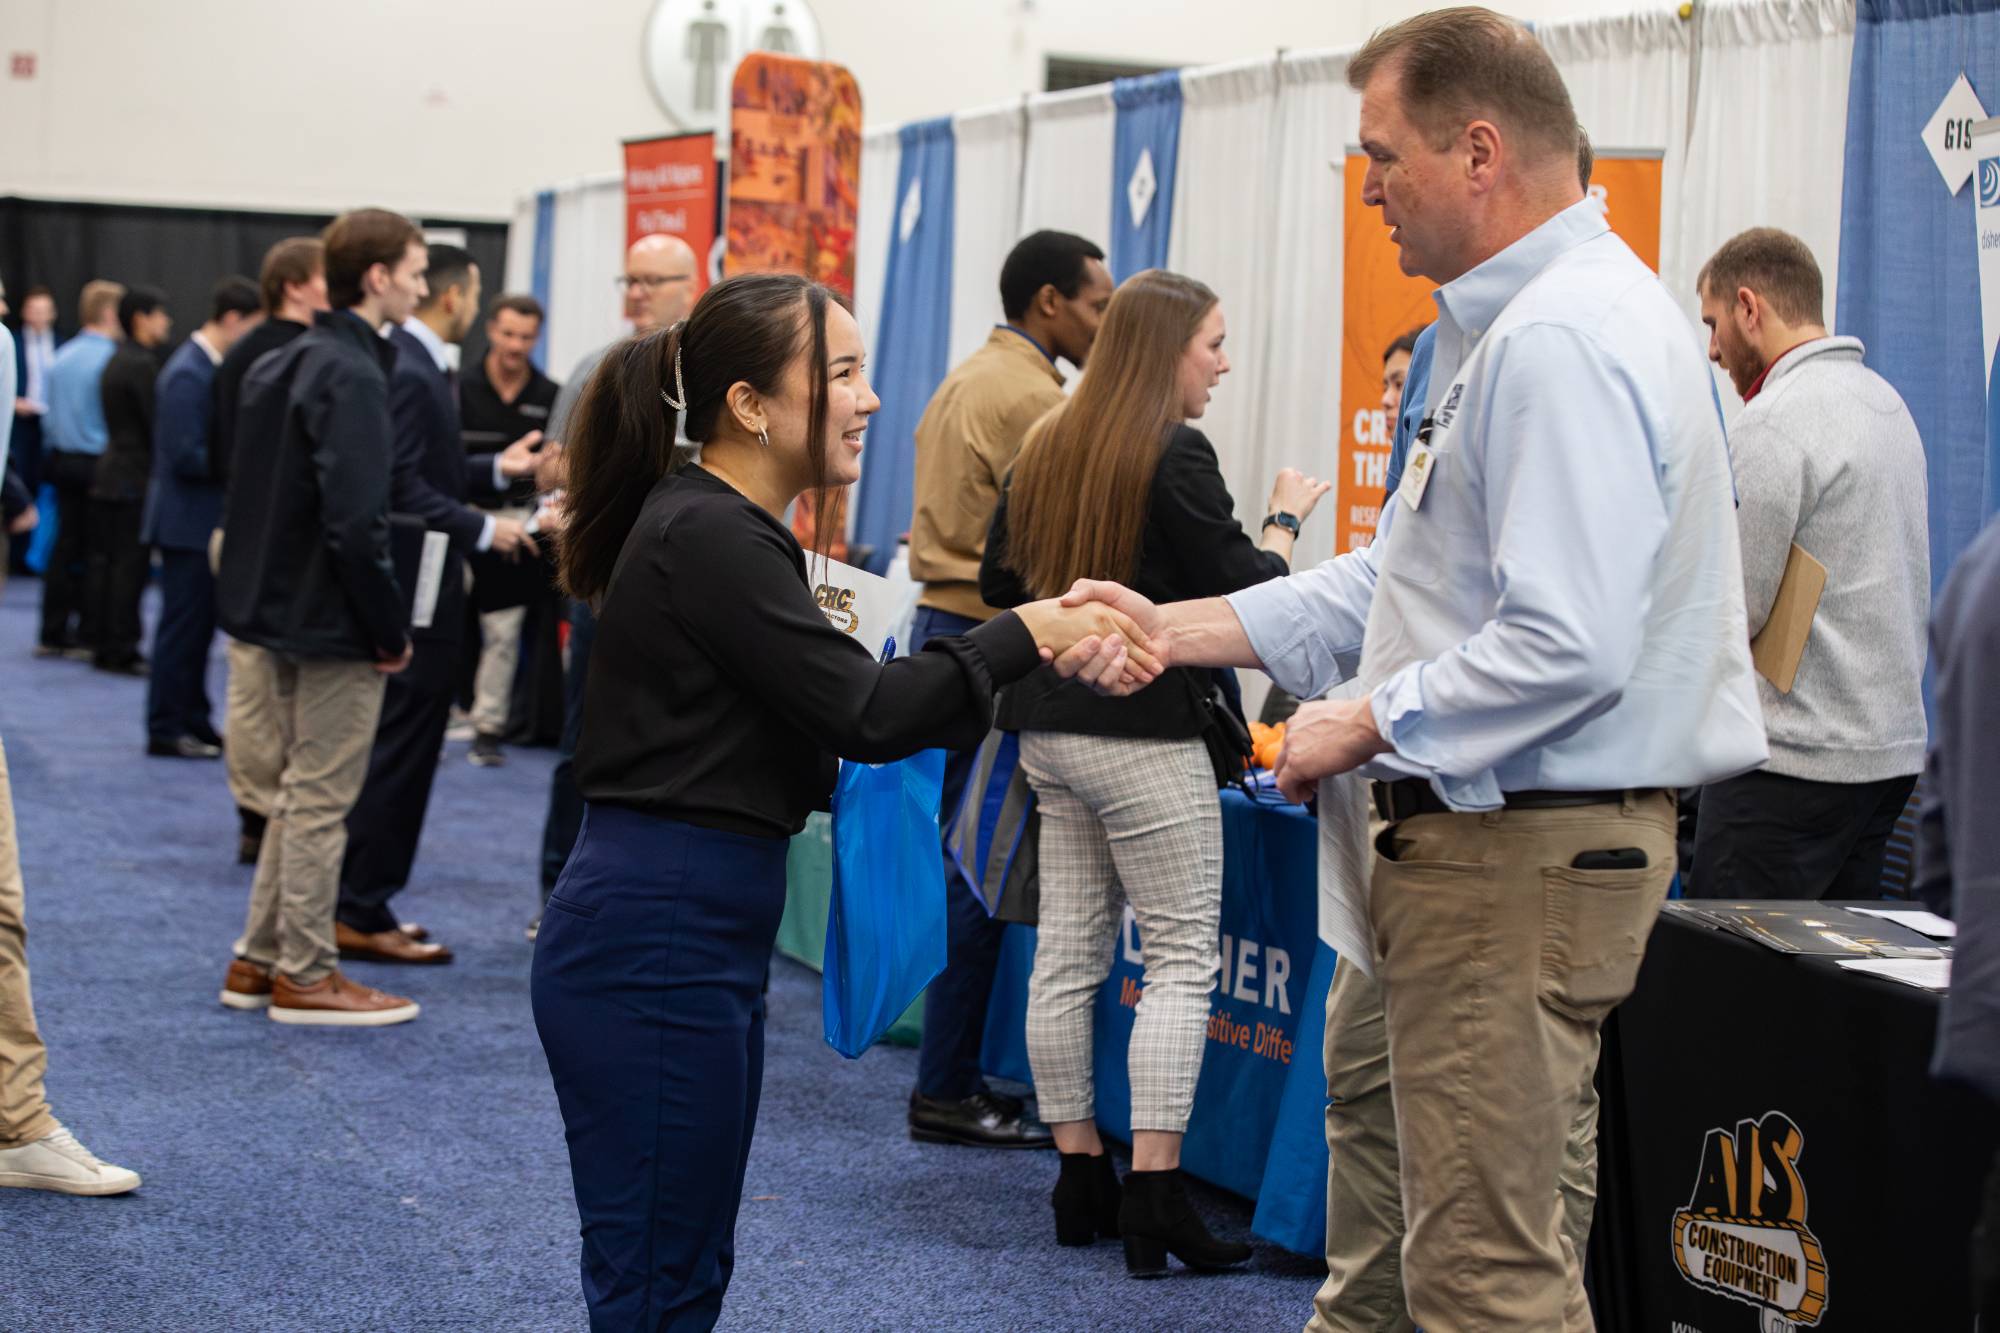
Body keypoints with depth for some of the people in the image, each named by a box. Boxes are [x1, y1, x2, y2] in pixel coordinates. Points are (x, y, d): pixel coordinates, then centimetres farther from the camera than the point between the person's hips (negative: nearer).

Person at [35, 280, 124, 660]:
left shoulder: (62, 357, 7)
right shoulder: (110, 359, -14)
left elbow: (50, 414, 12)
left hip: (61, 461, 6)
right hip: (99, 466, -6)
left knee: (65, 547, 10)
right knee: (95, 552, 0)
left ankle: (52, 635, 12)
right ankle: (88, 638, 3)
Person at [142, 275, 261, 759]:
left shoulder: (209, 367, 10)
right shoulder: (188, 374, -19)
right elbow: (185, 456, -23)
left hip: (204, 520, 9)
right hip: (189, 520, -9)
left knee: (198, 624, 13)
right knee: (184, 625, -2)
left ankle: (193, 722, 20)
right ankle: (166, 730, 5)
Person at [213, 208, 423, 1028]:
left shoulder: (281, 365, 11)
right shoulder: (352, 376, -18)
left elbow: (247, 497, 15)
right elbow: (355, 522, -24)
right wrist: (391, 629, -15)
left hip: (276, 611, 9)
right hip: (331, 623, -9)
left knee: (302, 790, 19)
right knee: (322, 798, 1)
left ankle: (259, 961, 25)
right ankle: (306, 977, 9)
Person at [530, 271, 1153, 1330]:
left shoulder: (719, 527, 15)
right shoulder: (710, 539, -17)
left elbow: (836, 706, 10)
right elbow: (864, 715, -20)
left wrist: (1057, 646, -1)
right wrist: (1025, 636, -10)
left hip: (687, 935, 10)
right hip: (656, 941, -10)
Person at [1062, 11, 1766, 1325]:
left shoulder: (1562, 342, -20)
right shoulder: (1512, 325, 16)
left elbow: (1566, 648, -27)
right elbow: (1410, 574, 20)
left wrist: (1370, 726, -14)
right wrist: (1178, 629, 14)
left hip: (1527, 850, -11)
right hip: (1494, 833, 11)